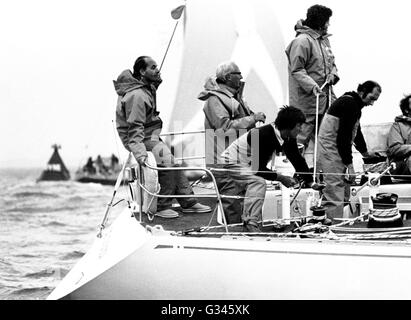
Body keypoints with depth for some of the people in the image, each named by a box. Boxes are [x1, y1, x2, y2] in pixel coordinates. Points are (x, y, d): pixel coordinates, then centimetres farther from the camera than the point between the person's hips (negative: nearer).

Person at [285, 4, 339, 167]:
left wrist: (333, 74, 1)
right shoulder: (302, 41, -13)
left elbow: (331, 63, 23)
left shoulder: (324, 39, 15)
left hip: (325, 97, 9)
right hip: (307, 99, -9)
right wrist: (312, 86, -27)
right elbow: (297, 70, -16)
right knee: (303, 137, -5)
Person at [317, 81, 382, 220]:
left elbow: (355, 131, 32)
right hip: (331, 151, -11)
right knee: (335, 196, -13)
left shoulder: (354, 103, 16)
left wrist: (365, 152, 40)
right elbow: (344, 136, -24)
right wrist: (349, 164, -24)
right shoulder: (350, 104, -18)